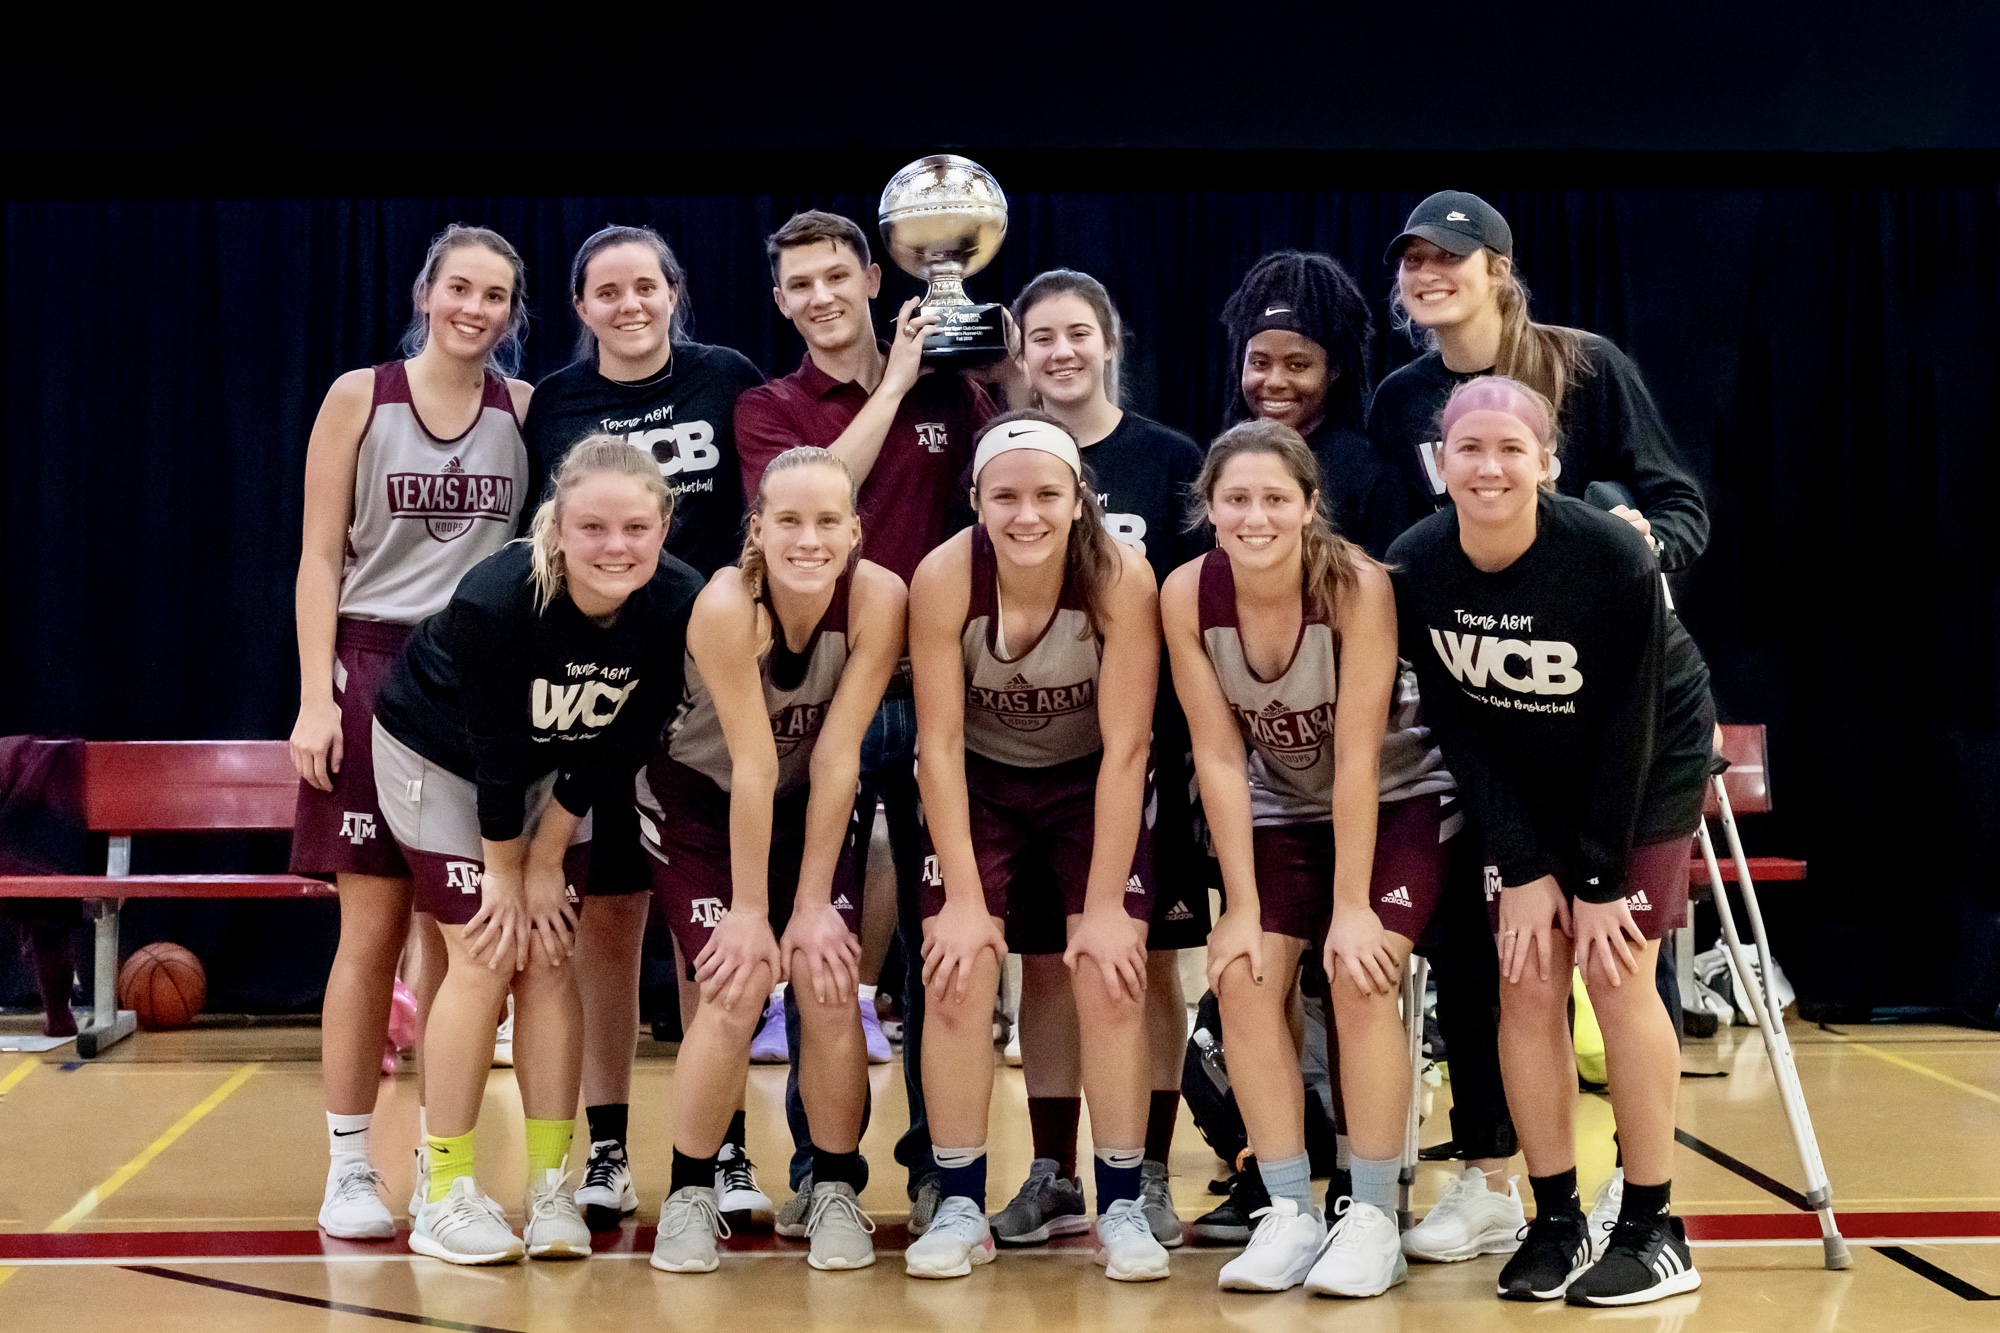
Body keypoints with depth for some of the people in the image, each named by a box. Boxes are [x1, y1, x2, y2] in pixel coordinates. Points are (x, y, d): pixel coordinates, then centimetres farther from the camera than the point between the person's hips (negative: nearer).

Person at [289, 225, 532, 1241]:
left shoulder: (528, 412, 6)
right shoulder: (360, 398, 1)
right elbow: (320, 558, -1)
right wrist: (317, 697, -9)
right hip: (376, 671, -2)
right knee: (373, 931, -2)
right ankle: (348, 1170, 7)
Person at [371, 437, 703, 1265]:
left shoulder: (679, 607, -26)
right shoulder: (495, 600, -37)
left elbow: (614, 751, -16)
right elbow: (491, 751, -25)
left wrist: (548, 863, -10)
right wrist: (505, 868, -15)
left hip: (555, 772, 4)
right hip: (438, 757, -4)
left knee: (550, 960, -1)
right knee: (486, 955, -9)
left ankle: (550, 1189, 7)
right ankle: (445, 1197, -1)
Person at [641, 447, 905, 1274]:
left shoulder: (879, 598, -24)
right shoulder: (726, 604, -31)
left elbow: (835, 756, -21)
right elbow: (752, 764, -27)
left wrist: (813, 902, -18)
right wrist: (749, 910, -20)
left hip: (811, 809, 2)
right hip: (703, 801, -2)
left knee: (828, 985, -11)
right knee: (737, 989, -16)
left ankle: (836, 1190, 9)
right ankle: (689, 1194, 4)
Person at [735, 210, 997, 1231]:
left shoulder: (951, 392, 8)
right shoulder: (767, 410, 5)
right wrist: (893, 385, -12)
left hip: (935, 688, 1)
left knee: (938, 934, 5)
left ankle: (938, 1160, 15)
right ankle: (818, 1163, 14)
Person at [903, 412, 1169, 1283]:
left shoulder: (1121, 577, -27)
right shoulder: (943, 579, -25)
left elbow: (1126, 746, -21)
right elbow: (938, 743, -18)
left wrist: (1106, 904, -22)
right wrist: (963, 895, -19)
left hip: (1090, 782, 0)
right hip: (978, 781, 1)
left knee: (1109, 972, -12)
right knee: (958, 968, -12)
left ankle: (1122, 1208, -1)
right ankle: (959, 1207, -2)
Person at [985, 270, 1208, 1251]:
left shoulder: (1169, 460, 0)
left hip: (1145, 740, -2)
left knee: (1149, 960, 3)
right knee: (1043, 959, 7)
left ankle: (1148, 1178, 12)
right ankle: (1053, 1177, 17)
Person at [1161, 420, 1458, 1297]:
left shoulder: (1356, 584, -28)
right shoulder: (1187, 596, -20)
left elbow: (1357, 756, -25)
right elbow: (1219, 757, -15)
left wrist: (1352, 906, -22)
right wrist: (1242, 907, -15)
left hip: (1396, 798, -3)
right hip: (1282, 807, 3)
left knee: (1360, 975, -20)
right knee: (1243, 975, -13)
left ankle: (1373, 1217, -7)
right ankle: (1290, 1212, -2)